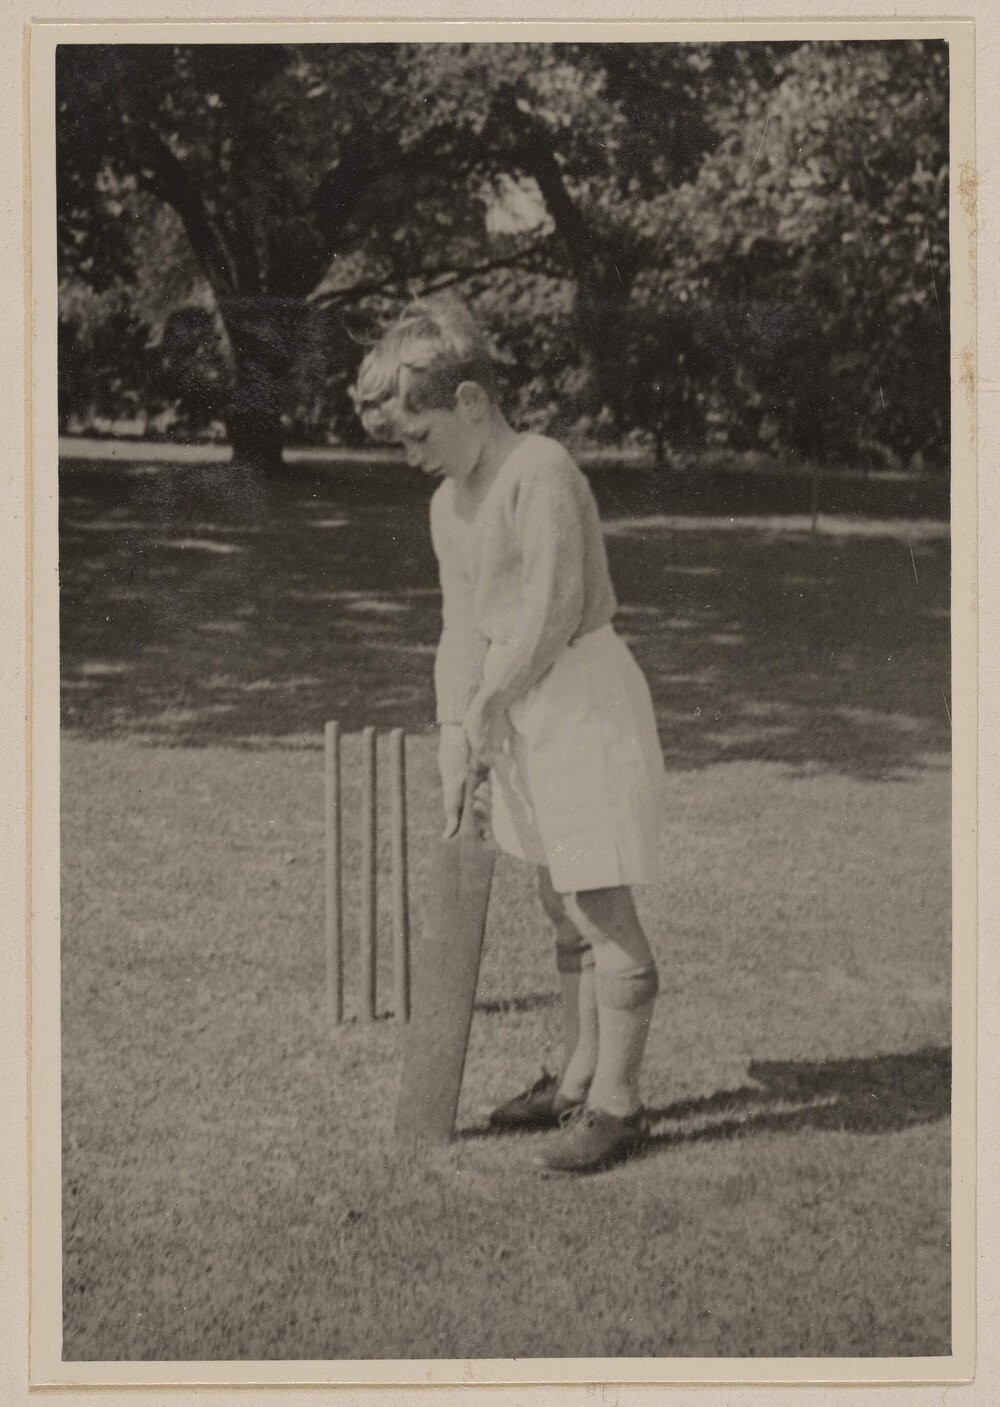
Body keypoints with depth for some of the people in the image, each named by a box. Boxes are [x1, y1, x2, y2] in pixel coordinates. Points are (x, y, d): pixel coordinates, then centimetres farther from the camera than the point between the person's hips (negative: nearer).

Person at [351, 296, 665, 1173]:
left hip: (586, 699, -9)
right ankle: (579, 1077, 28)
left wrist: (485, 707, -12)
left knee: (603, 907, -4)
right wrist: (455, 730, -3)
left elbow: (549, 612, -21)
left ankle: (616, 1103, 3)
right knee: (564, 907, 17)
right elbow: (463, 629, 9)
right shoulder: (448, 504, 12)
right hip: (523, 713, 10)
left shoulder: (540, 470, -17)